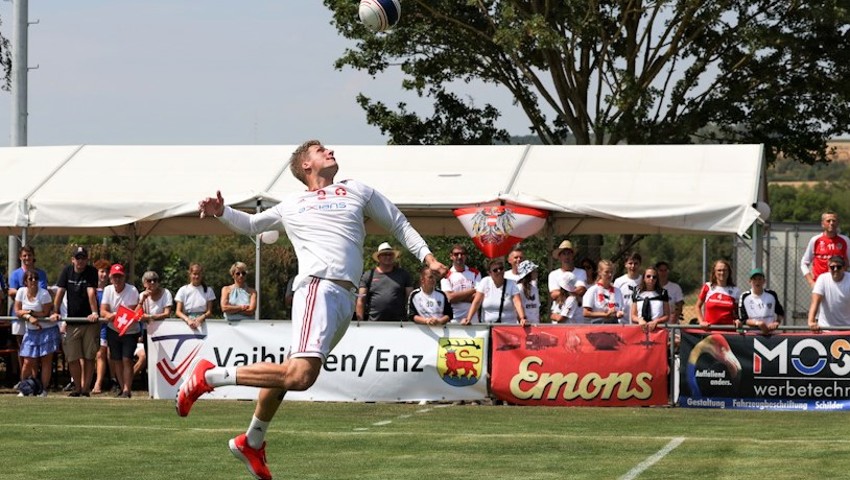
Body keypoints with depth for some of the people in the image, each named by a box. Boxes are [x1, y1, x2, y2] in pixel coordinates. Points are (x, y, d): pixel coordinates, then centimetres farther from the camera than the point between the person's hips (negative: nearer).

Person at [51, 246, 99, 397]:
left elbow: (91, 292, -18)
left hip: (90, 321, -3)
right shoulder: (67, 271, 4)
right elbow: (60, 292, 0)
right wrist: (55, 312, -10)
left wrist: (94, 312, -29)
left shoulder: (91, 272, -5)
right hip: (72, 321, 3)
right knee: (72, 357, 2)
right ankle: (77, 388, 14)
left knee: (89, 357, -1)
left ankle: (86, 388, 6)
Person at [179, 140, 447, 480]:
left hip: (346, 298, 4)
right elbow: (251, 225, 31)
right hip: (319, 285, -4)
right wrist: (221, 212, 12)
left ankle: (252, 443, 26)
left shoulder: (358, 191, 23)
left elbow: (399, 224, 26)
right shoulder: (292, 205, 19)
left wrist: (427, 257, 14)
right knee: (300, 376, -25)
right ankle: (209, 376, -14)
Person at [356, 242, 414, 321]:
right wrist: (360, 322, -2)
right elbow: (360, 301, 6)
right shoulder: (368, 276, 9)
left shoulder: (403, 274, 12)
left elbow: (410, 298, 10)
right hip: (374, 322, -1)